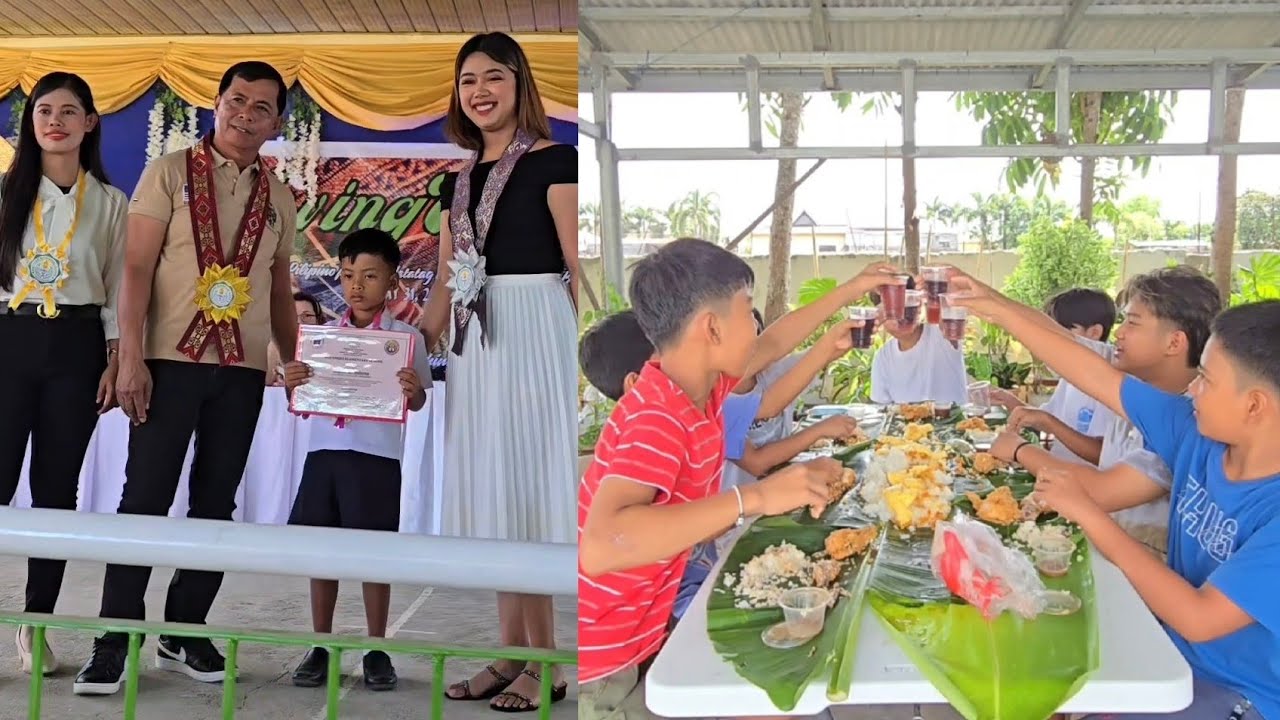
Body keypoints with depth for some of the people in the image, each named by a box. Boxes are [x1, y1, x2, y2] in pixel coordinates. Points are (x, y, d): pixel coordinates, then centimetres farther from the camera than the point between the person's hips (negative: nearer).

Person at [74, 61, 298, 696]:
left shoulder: (280, 200, 13)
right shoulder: (170, 173, 2)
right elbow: (137, 267, -5)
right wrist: (131, 357, -13)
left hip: (244, 370, 4)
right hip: (171, 360, -3)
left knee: (215, 504, 7)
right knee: (145, 498, -3)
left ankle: (184, 633, 18)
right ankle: (113, 640, 5)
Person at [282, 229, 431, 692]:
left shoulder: (406, 337, -1)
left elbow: (417, 403, 0)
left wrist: (413, 389, -22)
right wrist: (292, 386, -11)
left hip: (376, 458, -3)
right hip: (324, 453, 3)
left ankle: (377, 652, 15)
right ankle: (320, 648, 19)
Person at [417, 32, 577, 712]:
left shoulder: (552, 161, -4)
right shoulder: (458, 180, 17)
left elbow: (578, 267, -10)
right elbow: (446, 280, 18)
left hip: (535, 333, -7)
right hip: (474, 343, 7)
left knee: (526, 488, -5)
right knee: (491, 493, 9)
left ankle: (545, 665, 6)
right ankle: (511, 652, 18)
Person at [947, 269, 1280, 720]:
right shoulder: (1199, 432, -8)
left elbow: (1197, 619, -31)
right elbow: (1095, 376, -2)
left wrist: (1087, 514, -27)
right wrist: (998, 309, -3)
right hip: (1176, 654, 6)